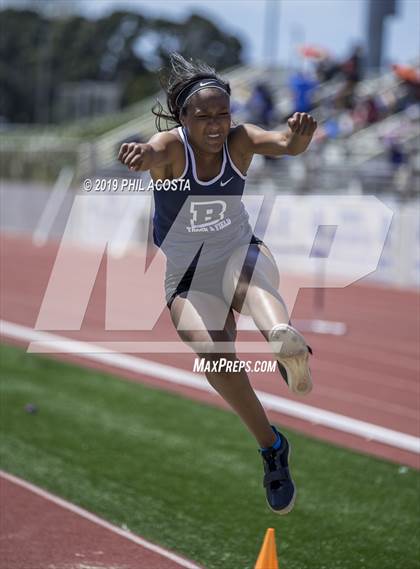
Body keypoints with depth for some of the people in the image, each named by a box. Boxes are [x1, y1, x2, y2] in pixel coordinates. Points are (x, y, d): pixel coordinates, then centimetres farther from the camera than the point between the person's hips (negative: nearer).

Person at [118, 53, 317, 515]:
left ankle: (284, 339, -71)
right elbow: (152, 154, -39)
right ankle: (271, 449, -11)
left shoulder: (240, 141, -9)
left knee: (248, 272, -39)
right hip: (187, 278, 0)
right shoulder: (171, 147, -16)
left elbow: (285, 144, -28)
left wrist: (299, 137, -52)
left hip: (238, 251, 0)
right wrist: (138, 157, -64)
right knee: (213, 355, -26)